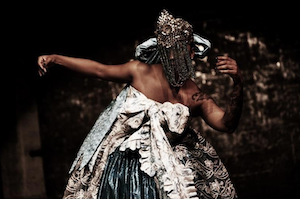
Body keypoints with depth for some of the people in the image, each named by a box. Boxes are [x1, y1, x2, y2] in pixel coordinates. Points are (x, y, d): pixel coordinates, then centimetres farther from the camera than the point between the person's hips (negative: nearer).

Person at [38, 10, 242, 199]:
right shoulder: (141, 71, -7)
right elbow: (100, 69, 1)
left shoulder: (196, 97, -5)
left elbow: (227, 124, -14)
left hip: (162, 170, 1)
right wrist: (55, 58, 4)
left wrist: (238, 85, -30)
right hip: (124, 165, -1)